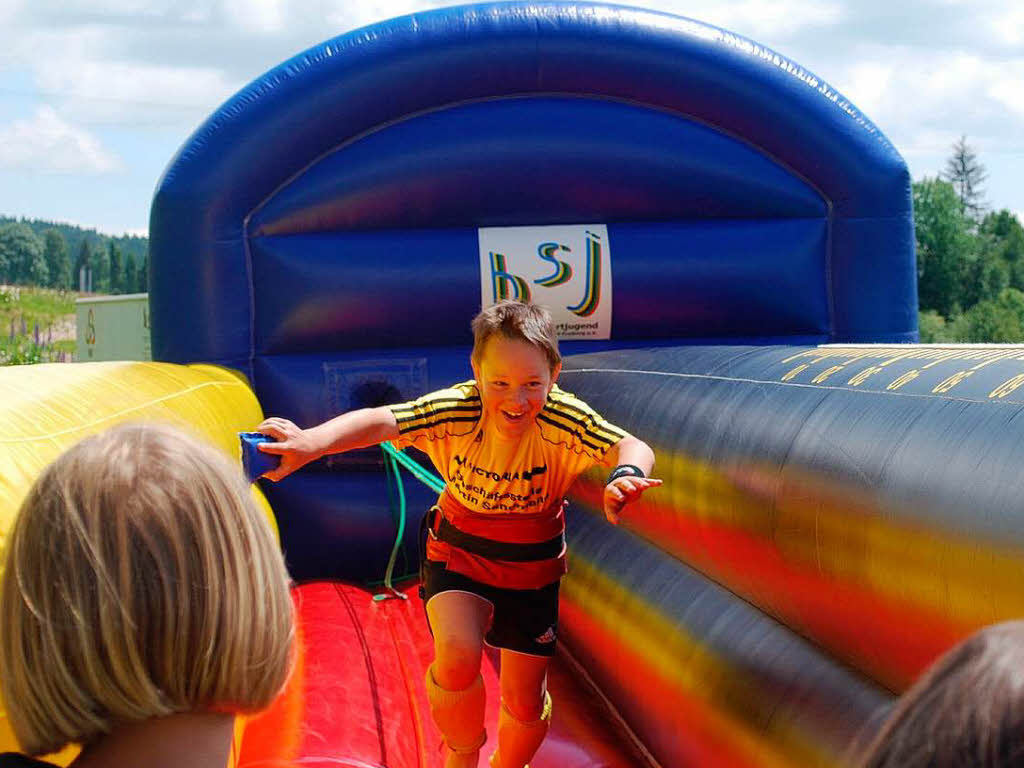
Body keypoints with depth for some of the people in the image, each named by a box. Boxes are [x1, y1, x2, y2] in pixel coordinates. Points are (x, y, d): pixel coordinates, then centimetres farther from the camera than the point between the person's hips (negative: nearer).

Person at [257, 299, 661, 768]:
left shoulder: (564, 421, -24)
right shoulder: (457, 412, -24)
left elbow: (632, 447, -32)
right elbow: (381, 422, -35)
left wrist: (626, 475, -57)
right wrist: (312, 442, -54)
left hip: (534, 566, 1)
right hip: (460, 554, -1)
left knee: (525, 704, 5)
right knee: (456, 660, -26)